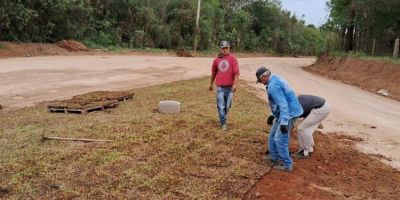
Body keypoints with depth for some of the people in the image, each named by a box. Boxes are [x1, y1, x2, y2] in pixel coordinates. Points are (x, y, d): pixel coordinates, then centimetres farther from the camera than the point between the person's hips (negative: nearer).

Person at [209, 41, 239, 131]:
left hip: (230, 87, -1)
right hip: (220, 87, 1)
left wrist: (235, 84, -19)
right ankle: (223, 123, 7)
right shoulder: (217, 60, 7)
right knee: (221, 106, -2)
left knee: (227, 105, 10)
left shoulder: (233, 59, -2)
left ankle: (222, 119, 32)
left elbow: (236, 72, -9)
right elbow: (213, 72, 21)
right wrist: (211, 84, 27)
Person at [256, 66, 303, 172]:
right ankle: (274, 159, 29)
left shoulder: (273, 86, -21)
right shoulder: (276, 79, 13)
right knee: (273, 136, 17)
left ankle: (287, 165, 5)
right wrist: (273, 115, 26)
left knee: (280, 140, -6)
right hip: (287, 112, 11)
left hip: (289, 114, -11)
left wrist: (283, 122, -29)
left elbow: (283, 104, -28)